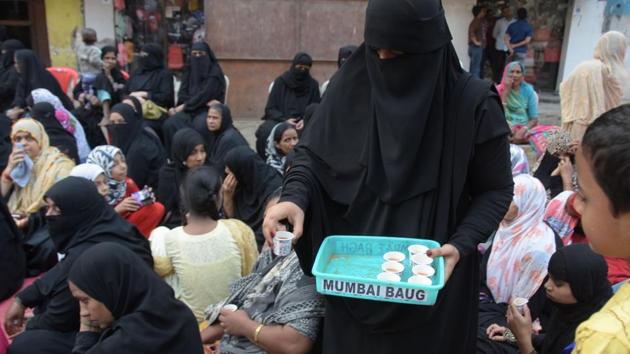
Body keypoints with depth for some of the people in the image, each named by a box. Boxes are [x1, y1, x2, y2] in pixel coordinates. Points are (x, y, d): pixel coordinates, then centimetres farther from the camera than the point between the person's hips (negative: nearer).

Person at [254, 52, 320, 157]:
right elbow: (270, 108, 3)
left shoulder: (313, 85, 8)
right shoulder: (281, 81, 6)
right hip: (280, 120, 0)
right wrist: (285, 120, -15)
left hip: (303, 123, 0)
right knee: (265, 131, -32)